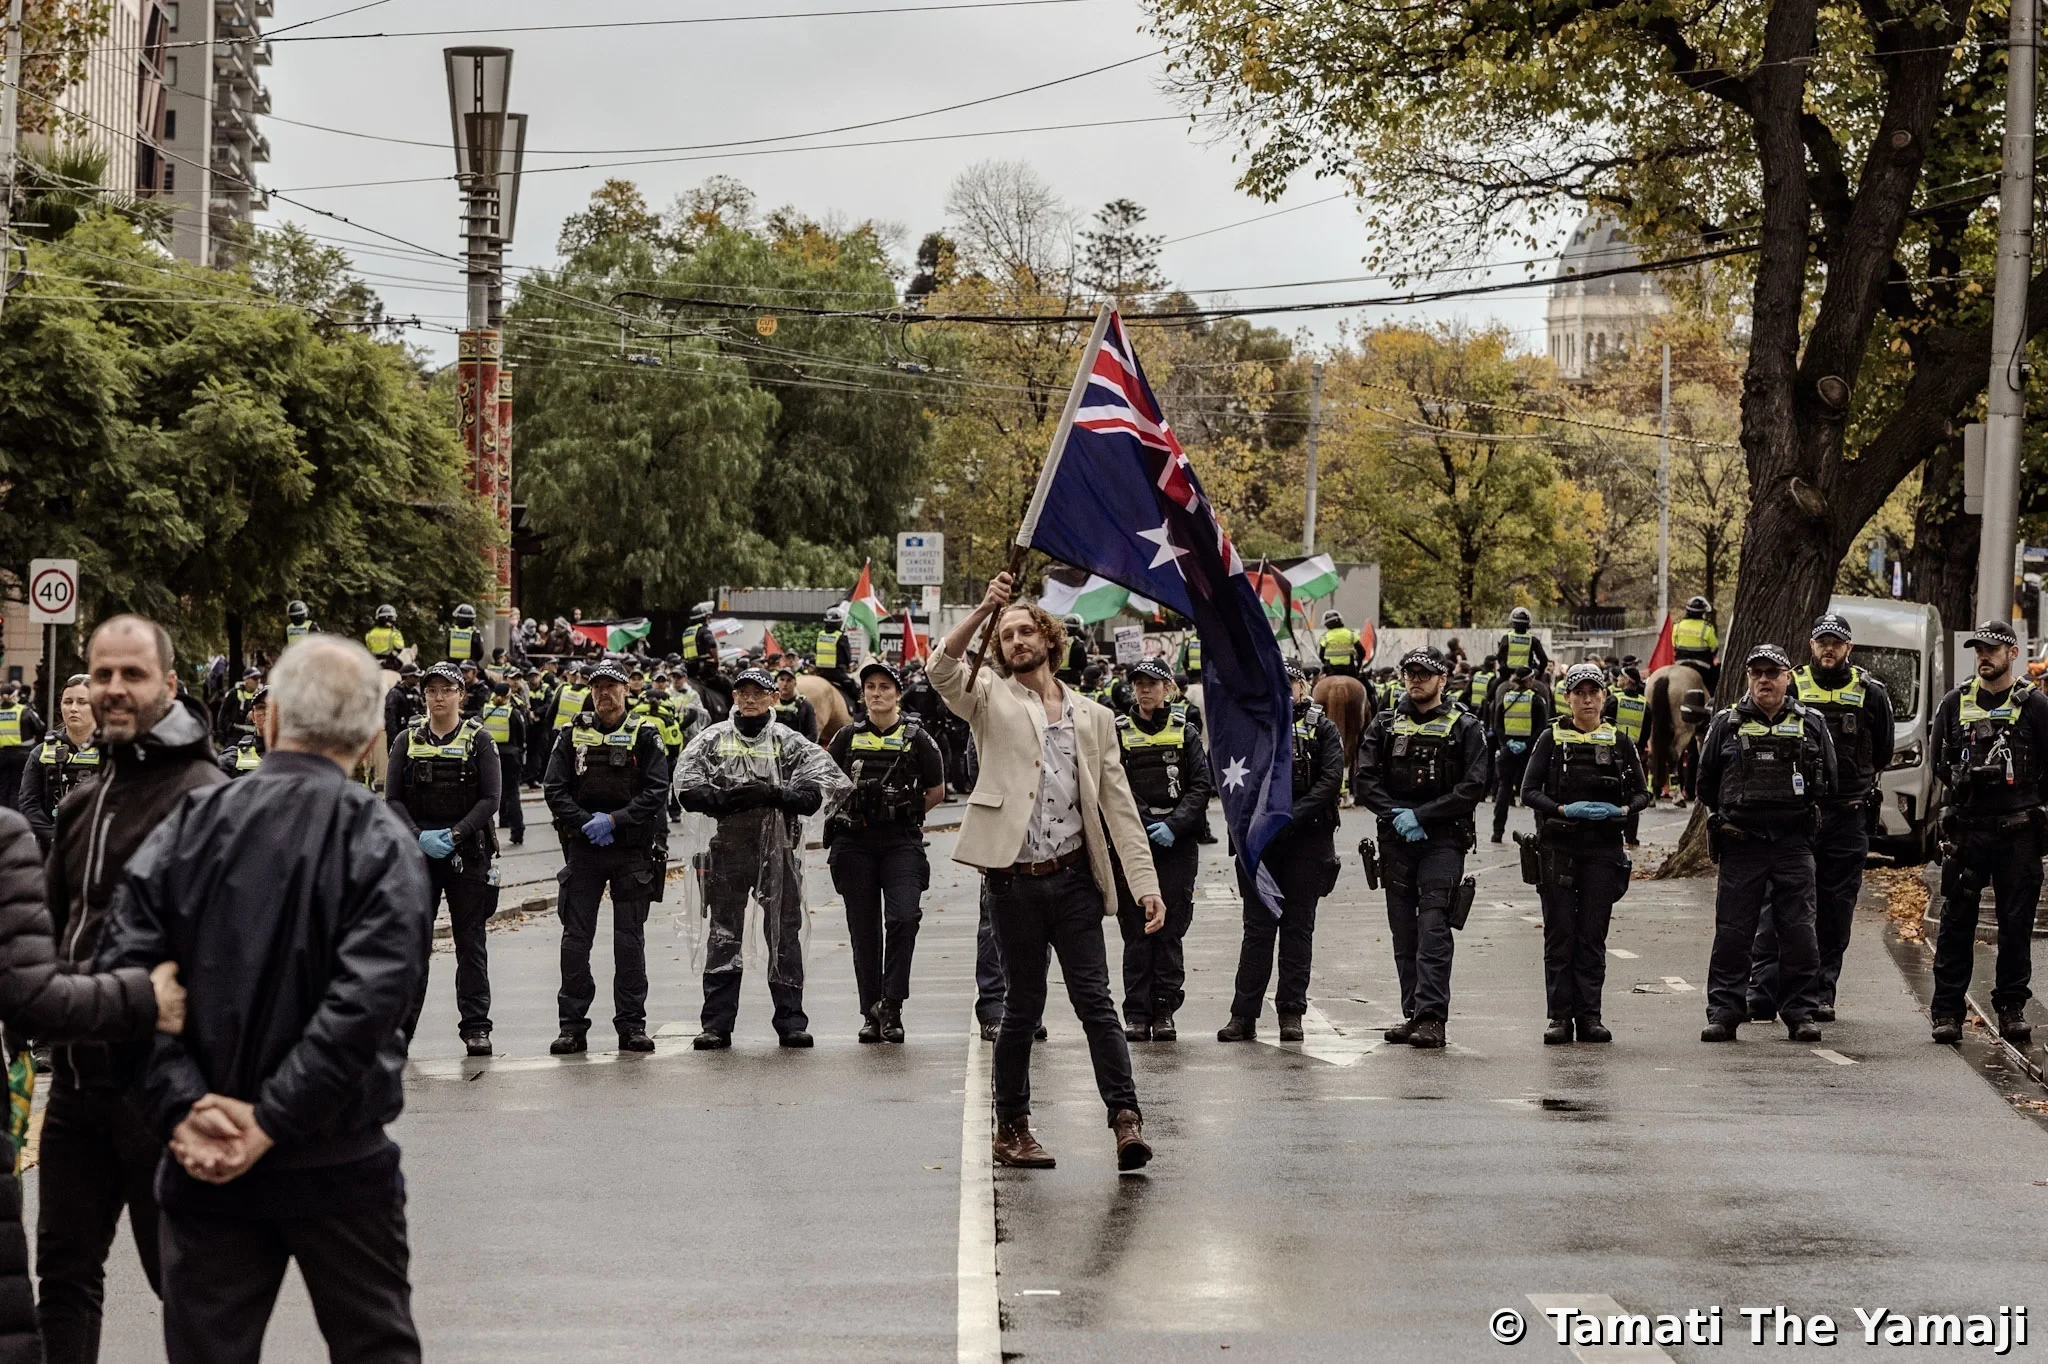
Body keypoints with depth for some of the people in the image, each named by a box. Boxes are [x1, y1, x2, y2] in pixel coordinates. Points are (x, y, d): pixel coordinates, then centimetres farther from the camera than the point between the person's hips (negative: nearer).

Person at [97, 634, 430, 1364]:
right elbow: (368, 999, -21)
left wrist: (182, 1107, -12)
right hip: (340, 1163, -2)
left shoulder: (188, 827, -2)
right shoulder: (379, 843, -9)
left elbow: (129, 974, -10)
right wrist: (272, 1121, -16)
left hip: (202, 1165, 2)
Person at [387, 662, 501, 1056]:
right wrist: (420, 837, -12)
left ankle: (475, 1027, 8)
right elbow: (393, 799, 3)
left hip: (468, 853, -1)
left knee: (471, 942, 3)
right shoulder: (407, 740, 7)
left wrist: (455, 835, -15)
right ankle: (401, 1026, 1)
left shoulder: (479, 740, 2)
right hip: (417, 852, 1)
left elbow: (491, 798, -4)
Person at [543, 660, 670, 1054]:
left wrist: (614, 821, -14)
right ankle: (572, 1025, 6)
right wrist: (586, 822, -11)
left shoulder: (645, 736, 2)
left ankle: (631, 1024, 9)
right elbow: (554, 789, 2)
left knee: (630, 939, 3)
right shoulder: (572, 736, 6)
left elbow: (656, 793, -5)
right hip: (583, 849, 1)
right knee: (575, 937, 1)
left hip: (633, 850, -1)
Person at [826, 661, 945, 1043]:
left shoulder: (915, 737, 3)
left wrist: (905, 813, 9)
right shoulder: (849, 736, 7)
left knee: (903, 918, -17)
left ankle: (891, 1005, -9)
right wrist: (851, 809, 9)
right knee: (864, 929, 4)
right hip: (854, 842, 2)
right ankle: (871, 1012, 11)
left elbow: (937, 790, 12)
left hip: (901, 842, -2)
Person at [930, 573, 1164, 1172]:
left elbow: (1119, 807, 10)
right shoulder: (992, 701, 6)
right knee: (1022, 1006, 5)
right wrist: (983, 610, -26)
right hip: (1015, 880, -2)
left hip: (1075, 880, 2)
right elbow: (942, 671, -16)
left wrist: (1146, 883, 2)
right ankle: (1011, 1128, 17)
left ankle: (1126, 1119, -9)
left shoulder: (1093, 718, 12)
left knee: (1095, 1000, -5)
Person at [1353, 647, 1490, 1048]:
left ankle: (1432, 1017, -16)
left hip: (1443, 839, -4)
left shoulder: (1465, 728, 3)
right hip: (1396, 840, 4)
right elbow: (1363, 781, 4)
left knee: (1433, 929, -12)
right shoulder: (1384, 725, 12)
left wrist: (1420, 815, -13)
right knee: (1403, 932, 7)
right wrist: (1396, 815, -11)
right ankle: (1412, 1013, 13)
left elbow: (1473, 787, -7)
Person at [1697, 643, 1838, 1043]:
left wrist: (1798, 813, 10)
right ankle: (1723, 1012, 3)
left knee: (1798, 931, 1)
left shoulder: (1811, 725, 9)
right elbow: (1706, 783, 14)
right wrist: (1731, 816, 9)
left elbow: (1828, 784, 15)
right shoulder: (1727, 724, 7)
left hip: (1794, 845, 0)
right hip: (1741, 845, 0)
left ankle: (1801, 1013, 7)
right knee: (1732, 931, -1)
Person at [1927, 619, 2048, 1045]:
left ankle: (2011, 1008, 13)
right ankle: (1947, 1011, 4)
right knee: (1956, 921, 1)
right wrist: (1968, 783, 5)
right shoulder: (1955, 703, 9)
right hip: (1966, 829, 2)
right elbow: (1941, 761, 16)